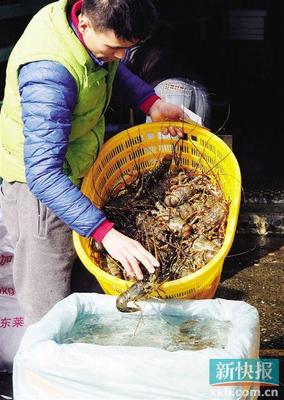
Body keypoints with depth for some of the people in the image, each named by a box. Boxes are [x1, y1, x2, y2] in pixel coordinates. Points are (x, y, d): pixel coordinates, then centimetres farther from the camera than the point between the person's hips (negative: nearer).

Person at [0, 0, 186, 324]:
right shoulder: (49, 72, -36)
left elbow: (113, 69, 16)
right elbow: (43, 174, -40)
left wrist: (151, 103, 0)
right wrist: (107, 233, -45)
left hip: (75, 173, 8)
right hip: (38, 186, -8)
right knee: (48, 310, 1)